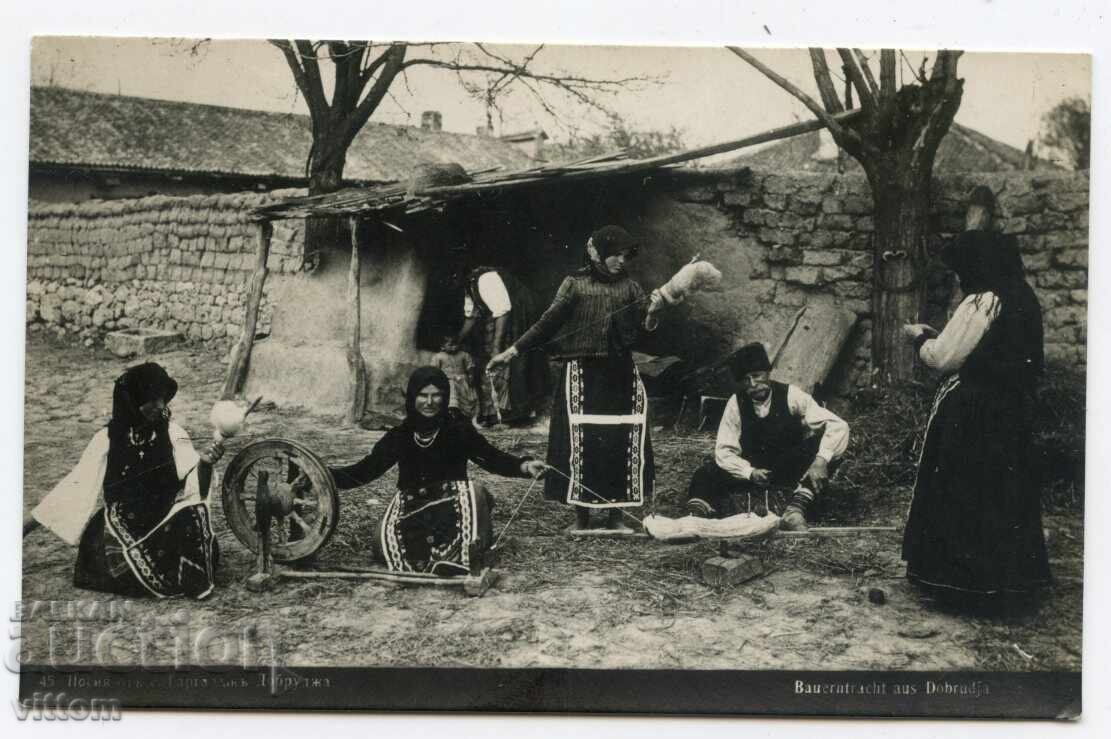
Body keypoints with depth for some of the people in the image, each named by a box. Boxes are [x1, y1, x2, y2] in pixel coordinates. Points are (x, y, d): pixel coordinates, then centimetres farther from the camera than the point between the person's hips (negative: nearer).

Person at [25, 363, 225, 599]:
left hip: (166, 522, 0)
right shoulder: (109, 438, -3)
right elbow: (77, 485, 3)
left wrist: (205, 463, -36)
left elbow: (196, 487, -12)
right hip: (121, 527, 0)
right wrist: (25, 527, 2)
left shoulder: (172, 434, -3)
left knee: (195, 513, -30)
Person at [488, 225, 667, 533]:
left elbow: (643, 325, -3)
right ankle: (581, 516, 8)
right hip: (582, 373, -2)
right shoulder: (575, 283, 1)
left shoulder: (629, 286, 8)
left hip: (620, 374, 3)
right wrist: (514, 350, -9)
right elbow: (548, 323, -2)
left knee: (623, 443, 0)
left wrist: (652, 309, -24)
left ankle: (615, 514, 11)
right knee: (580, 442, -4)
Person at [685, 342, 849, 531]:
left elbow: (838, 427, -21)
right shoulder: (736, 404, -10)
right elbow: (724, 451, -10)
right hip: (754, 468, 1)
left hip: (793, 470, -1)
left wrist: (821, 460, -38)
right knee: (707, 475, -22)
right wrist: (750, 472, -28)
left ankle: (796, 509, -41)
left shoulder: (791, 396, -15)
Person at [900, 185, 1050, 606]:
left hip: (969, 416, -9)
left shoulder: (981, 303, -17)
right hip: (1009, 413, 9)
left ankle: (964, 578, 7)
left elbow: (943, 358, -15)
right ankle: (1009, 576, 23)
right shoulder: (1023, 300, 10)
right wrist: (938, 337, 19)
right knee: (1003, 492, 15)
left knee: (961, 494, 1)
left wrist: (920, 336, 4)